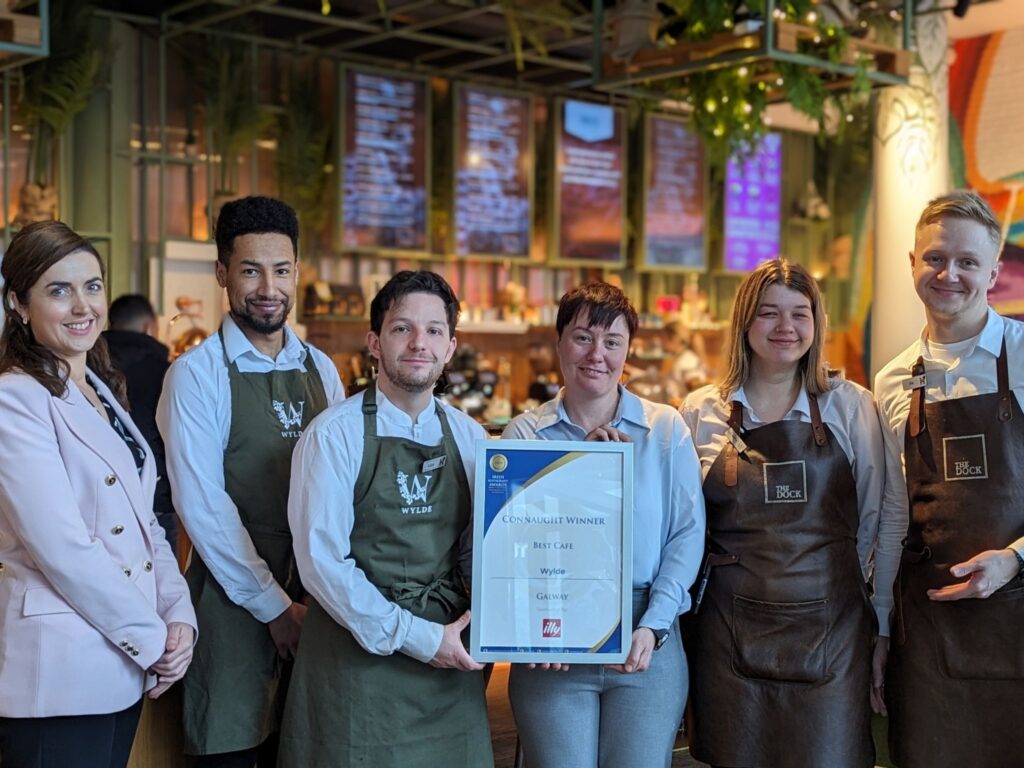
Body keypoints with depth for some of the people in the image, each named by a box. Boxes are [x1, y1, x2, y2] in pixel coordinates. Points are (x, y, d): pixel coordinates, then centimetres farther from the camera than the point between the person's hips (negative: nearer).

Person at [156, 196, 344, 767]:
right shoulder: (197, 374, -9)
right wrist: (274, 605, -13)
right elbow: (202, 506, -14)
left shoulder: (321, 370, 7)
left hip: (314, 600, 5)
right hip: (234, 601, -4)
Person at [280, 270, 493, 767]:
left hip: (449, 664, 4)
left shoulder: (469, 438, 5)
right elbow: (322, 562, -13)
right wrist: (416, 638, -15)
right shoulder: (335, 434, -9)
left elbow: (476, 550, 10)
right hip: (359, 659, -4)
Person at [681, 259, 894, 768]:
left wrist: (883, 625, 4)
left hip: (832, 630, 0)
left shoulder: (852, 406, 3)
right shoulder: (701, 412, 4)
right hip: (731, 632, 1)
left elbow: (880, 520, 6)